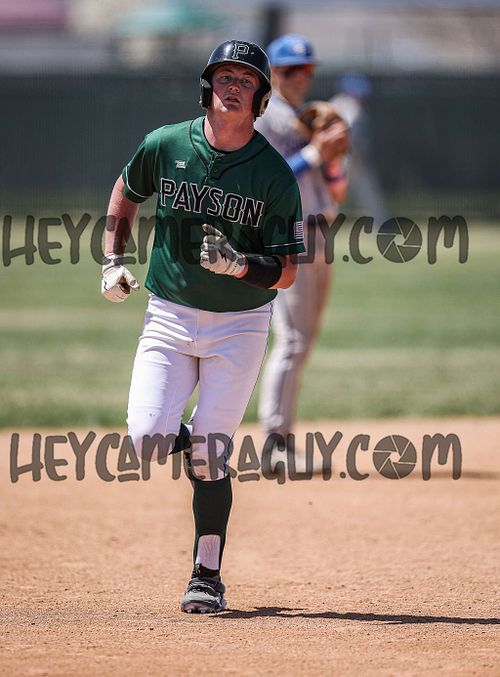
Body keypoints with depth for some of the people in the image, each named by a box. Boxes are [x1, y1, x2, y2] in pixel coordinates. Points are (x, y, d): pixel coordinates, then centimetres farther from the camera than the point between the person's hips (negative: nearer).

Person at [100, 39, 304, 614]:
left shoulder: (274, 174, -10)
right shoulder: (165, 146, -4)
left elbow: (286, 271, -8)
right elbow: (126, 192, 18)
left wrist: (239, 265, -27)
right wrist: (113, 260, 10)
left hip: (239, 326, -2)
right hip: (169, 316, 2)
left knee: (209, 453, -8)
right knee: (147, 438, -13)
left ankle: (207, 576, 5)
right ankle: (211, 455, 22)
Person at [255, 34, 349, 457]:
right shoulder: (263, 119, -6)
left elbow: (336, 190, 16)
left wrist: (335, 156, -3)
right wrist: (314, 153, -22)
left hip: (319, 242, 9)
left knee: (303, 342, 9)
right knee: (292, 341, -14)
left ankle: (283, 439, 12)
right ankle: (276, 443, -14)